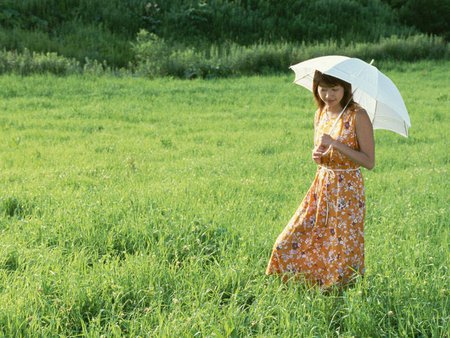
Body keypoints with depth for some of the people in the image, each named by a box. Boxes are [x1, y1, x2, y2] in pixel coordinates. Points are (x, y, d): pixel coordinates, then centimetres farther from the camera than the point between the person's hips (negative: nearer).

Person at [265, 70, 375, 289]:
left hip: (347, 190, -6)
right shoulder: (320, 114, 6)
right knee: (289, 242, 7)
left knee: (342, 250, 1)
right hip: (321, 186, 6)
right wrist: (317, 155, -8)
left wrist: (335, 144, -25)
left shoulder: (357, 116, -14)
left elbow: (369, 161, -17)